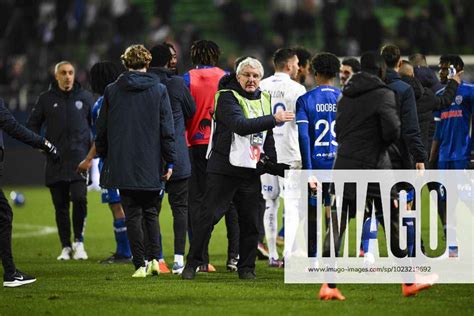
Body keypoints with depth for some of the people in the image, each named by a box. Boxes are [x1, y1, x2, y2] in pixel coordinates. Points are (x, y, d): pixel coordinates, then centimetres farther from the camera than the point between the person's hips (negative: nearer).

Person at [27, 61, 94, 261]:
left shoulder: (85, 97, 8)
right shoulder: (46, 99, 7)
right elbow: (32, 124, 13)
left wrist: (95, 149, 4)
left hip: (79, 159, -1)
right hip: (56, 162, 1)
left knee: (79, 199, -16)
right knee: (60, 205, 3)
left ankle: (79, 242, -1)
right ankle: (66, 247, 11)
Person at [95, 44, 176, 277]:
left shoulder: (111, 91, 1)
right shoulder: (159, 90, -1)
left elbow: (101, 129, 5)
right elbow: (167, 129, -1)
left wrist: (104, 157, 16)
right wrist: (170, 161, 4)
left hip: (122, 163, 0)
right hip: (151, 164, 0)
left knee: (132, 214, 3)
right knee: (150, 212, 15)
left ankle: (140, 264, -1)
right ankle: (154, 258, 3)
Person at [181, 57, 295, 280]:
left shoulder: (264, 100, 14)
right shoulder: (227, 98, -8)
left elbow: (267, 136, 26)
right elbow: (241, 126, -24)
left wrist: (272, 161, 15)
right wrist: (274, 119, -23)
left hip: (251, 171, 6)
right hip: (223, 169, -6)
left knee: (250, 222, 6)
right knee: (208, 216, -5)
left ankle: (246, 267, 16)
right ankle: (192, 264, 1)